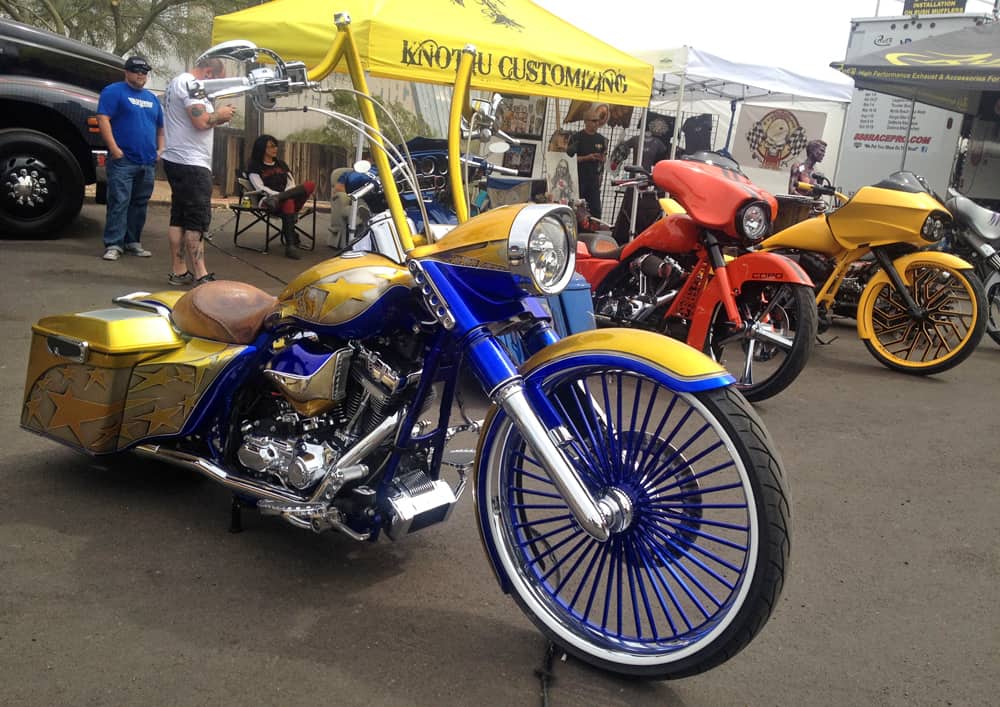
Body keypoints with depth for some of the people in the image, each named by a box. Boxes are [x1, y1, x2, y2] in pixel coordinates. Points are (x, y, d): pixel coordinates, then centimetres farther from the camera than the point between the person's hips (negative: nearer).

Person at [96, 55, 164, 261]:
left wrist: (160, 149, 12)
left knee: (140, 204, 10)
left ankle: (132, 242, 18)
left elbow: (160, 126, 28)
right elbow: (103, 119, -10)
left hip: (148, 162, 7)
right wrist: (114, 148, -18)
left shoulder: (152, 98, 21)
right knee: (119, 203, -10)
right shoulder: (114, 91, -1)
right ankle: (113, 244, -9)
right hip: (123, 160, -7)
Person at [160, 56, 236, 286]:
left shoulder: (179, 82, 22)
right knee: (197, 219, -10)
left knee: (179, 217, 10)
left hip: (177, 161, 11)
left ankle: (178, 271, 14)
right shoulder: (189, 84, -12)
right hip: (191, 164, -11)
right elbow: (201, 122, -23)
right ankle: (200, 274, -10)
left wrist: (217, 118, 10)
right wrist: (219, 114, -5)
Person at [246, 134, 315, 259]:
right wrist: (279, 194, -19)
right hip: (267, 200, -5)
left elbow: (291, 184, 15)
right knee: (288, 202, -41)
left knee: (310, 185, -24)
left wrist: (280, 196, -7)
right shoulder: (254, 166, 10)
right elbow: (261, 188, -4)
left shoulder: (281, 164, 26)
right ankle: (290, 245, -48)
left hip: (290, 198, 5)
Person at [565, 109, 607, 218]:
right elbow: (569, 158, -7)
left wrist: (602, 158, -4)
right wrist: (587, 158, -16)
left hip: (594, 179, 4)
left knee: (596, 210, 0)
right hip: (578, 179, -4)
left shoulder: (601, 139, 12)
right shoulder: (576, 137, -2)